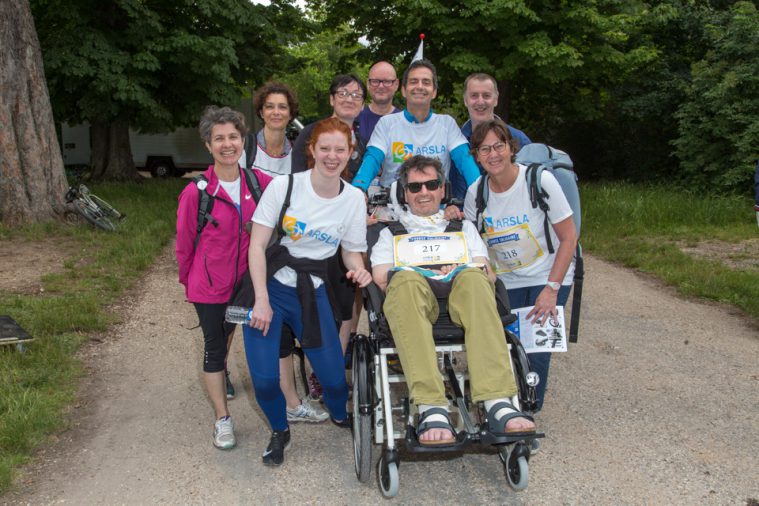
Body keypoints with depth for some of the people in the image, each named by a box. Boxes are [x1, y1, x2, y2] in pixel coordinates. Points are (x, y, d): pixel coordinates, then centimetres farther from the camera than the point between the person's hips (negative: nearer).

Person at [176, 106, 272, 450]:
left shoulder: (259, 182, -10)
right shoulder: (196, 192, -17)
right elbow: (184, 241, -5)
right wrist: (188, 280, 5)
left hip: (246, 279, 3)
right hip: (210, 285, -3)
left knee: (226, 334, 20)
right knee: (215, 346, 8)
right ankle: (222, 418, 21)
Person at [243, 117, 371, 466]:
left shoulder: (354, 199, -2)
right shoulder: (284, 185, -10)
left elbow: (352, 253, 7)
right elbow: (257, 245, -9)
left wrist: (359, 271, -17)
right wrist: (261, 300, -16)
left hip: (312, 292, 2)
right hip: (270, 284, -2)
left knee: (333, 378, -2)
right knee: (264, 379, -12)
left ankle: (340, 415, 36)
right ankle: (279, 431, 22)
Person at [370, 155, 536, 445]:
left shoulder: (464, 227, 35)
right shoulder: (391, 230, 31)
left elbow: (486, 273, 18)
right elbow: (381, 278, 13)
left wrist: (459, 273, -4)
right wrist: (430, 274, 0)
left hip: (461, 294, 1)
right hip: (410, 298, -1)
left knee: (473, 277, -36)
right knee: (406, 278, -39)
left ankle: (498, 402, -48)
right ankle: (432, 410, -49)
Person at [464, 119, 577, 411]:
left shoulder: (539, 180, -17)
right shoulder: (476, 192, -6)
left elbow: (569, 238, -13)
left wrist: (551, 288, -17)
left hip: (548, 278, -3)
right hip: (506, 282, 3)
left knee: (535, 348, -13)